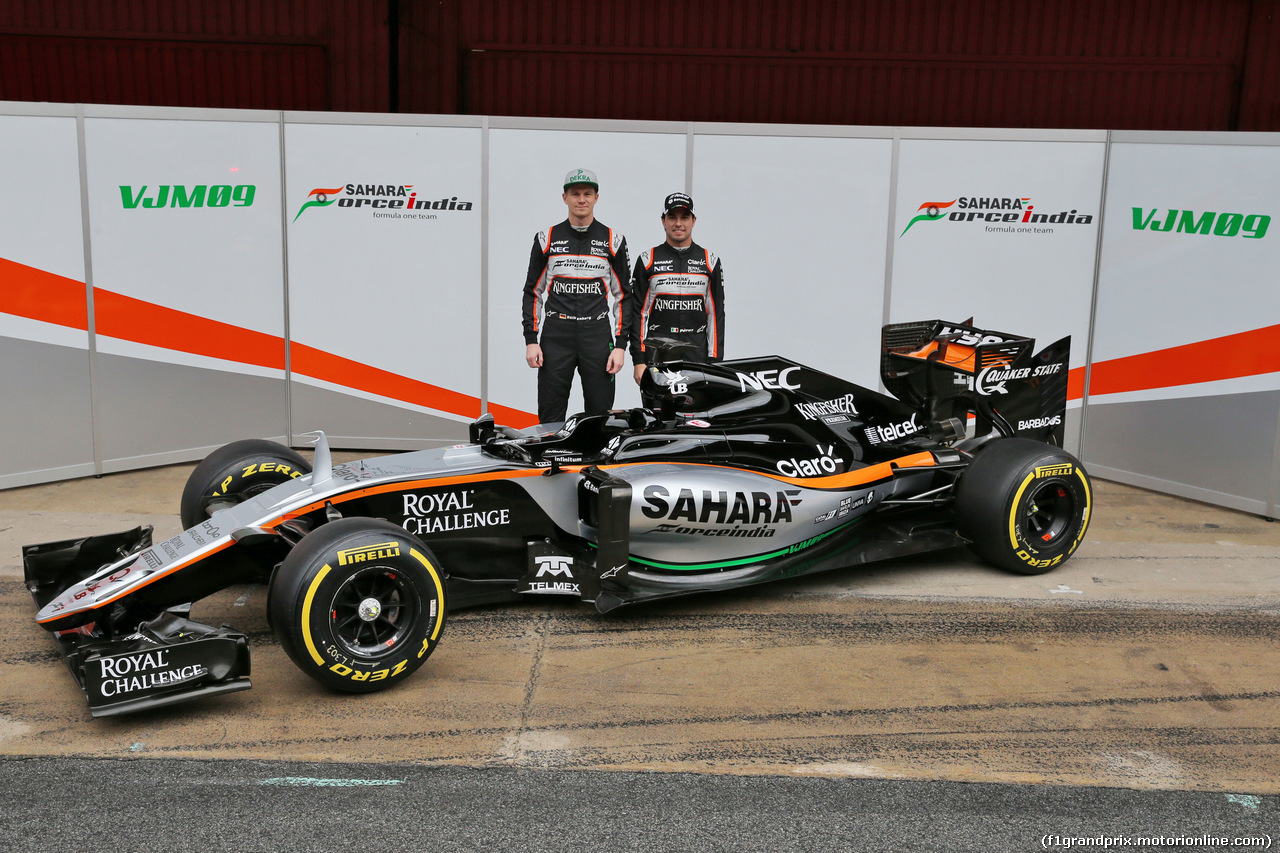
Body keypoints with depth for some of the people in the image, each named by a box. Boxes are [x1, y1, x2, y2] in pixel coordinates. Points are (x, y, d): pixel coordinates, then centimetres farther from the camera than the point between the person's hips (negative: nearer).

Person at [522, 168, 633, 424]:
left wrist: (621, 345, -2)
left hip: (598, 339, 0)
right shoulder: (547, 239, 7)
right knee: (550, 419, 2)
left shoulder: (613, 240, 6)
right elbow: (533, 291, 9)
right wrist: (531, 340, 0)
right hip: (554, 339, 0)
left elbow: (623, 295, 6)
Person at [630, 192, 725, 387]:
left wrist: (715, 361, 2)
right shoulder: (647, 260, 7)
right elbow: (638, 313, 4)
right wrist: (638, 360, -3)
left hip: (698, 358, 1)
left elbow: (716, 314, 9)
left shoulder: (710, 262, 10)